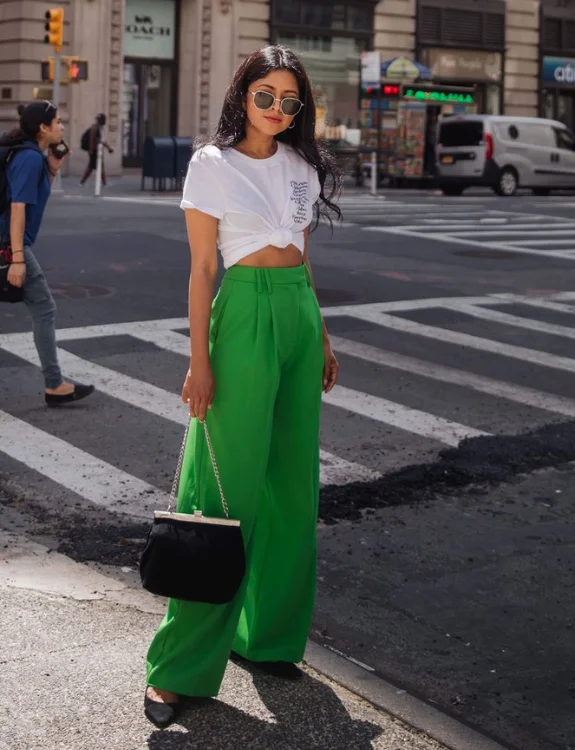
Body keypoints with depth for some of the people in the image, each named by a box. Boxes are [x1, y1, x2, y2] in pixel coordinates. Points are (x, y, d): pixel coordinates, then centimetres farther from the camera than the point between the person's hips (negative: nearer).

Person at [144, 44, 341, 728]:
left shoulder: (301, 165, 13)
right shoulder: (212, 165, -4)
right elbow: (202, 268, -6)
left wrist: (322, 338, 16)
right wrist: (200, 360, -10)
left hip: (299, 313, 7)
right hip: (245, 314, -7)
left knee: (292, 483, 9)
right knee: (232, 487, -8)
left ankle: (268, 634, 22)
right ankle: (180, 666, 0)